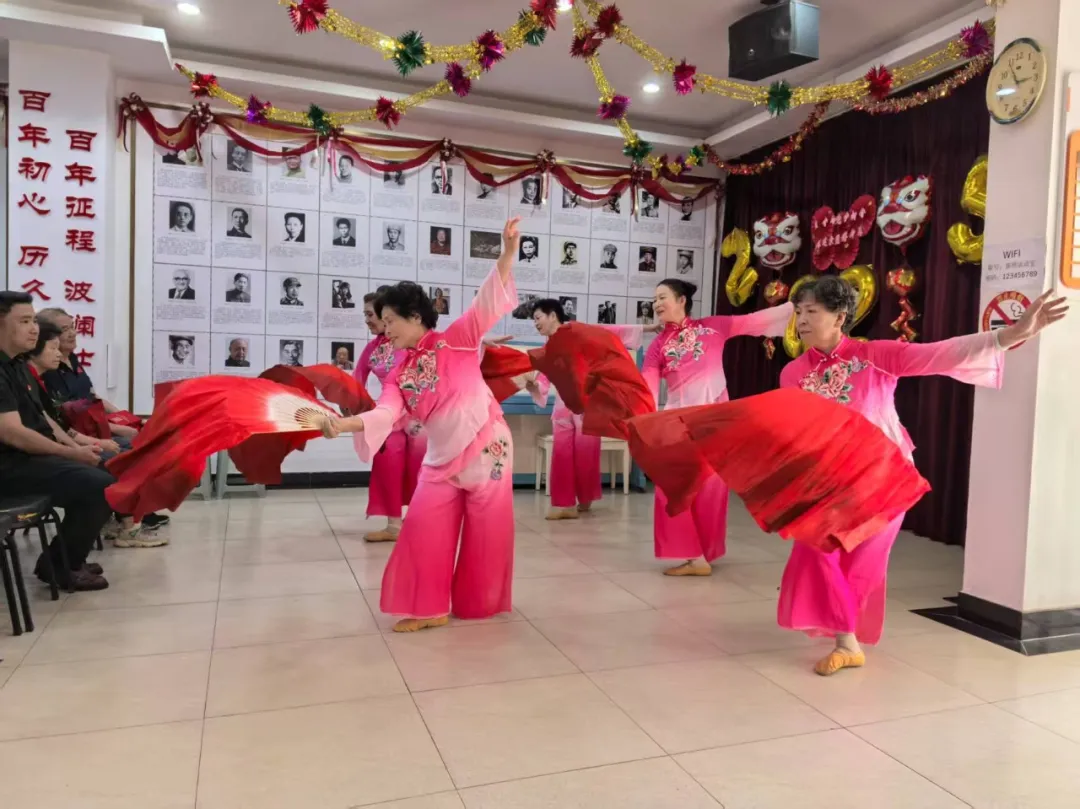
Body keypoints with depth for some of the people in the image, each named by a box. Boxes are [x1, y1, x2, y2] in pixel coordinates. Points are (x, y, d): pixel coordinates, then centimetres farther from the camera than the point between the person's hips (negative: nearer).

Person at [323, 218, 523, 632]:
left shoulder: (456, 340, -4)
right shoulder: (398, 374, 7)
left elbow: (488, 301, -11)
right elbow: (385, 413, -8)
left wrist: (508, 253, -23)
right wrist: (344, 423, -25)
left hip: (486, 447, -4)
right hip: (442, 459, 5)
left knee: (487, 532, 5)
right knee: (423, 527, -1)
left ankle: (480, 606, 24)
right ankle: (429, 608, 11)